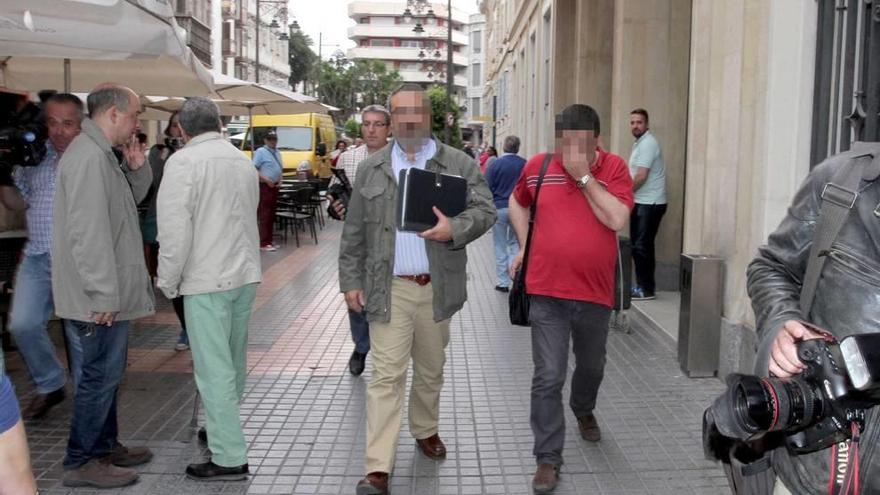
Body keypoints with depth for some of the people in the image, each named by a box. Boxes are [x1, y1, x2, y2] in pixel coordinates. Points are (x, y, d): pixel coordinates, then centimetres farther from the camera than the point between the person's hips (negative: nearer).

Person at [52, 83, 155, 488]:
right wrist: (103, 293, -23)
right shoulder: (89, 157, -20)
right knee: (98, 376, 0)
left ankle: (106, 446, 32)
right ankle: (82, 462, 13)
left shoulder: (102, 154, 13)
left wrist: (137, 169, 4)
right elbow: (87, 231, -25)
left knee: (107, 373, 19)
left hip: (110, 292, 10)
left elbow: (128, 203, 22)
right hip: (97, 297, -10)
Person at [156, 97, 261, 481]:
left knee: (215, 369, -2)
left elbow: (175, 229, -16)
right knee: (234, 361, 19)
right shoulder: (242, 160, 10)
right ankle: (226, 430, 35)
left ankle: (229, 458, 2)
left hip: (207, 279, -7)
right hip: (245, 274, 7)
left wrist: (168, 281, -5)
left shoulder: (183, 161, -11)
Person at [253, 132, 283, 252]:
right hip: (264, 186, -8)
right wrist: (266, 179, -21)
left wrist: (280, 180, 6)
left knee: (271, 215, 11)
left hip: (274, 186, 8)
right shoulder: (260, 151, -8)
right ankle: (264, 243, -7)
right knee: (264, 215, -8)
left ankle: (269, 241, 18)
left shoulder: (277, 153, 15)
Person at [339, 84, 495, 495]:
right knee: (386, 376, -4)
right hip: (388, 288, -1)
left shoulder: (457, 163, 3)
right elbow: (354, 232, 7)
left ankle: (425, 430, 40)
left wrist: (455, 228, -23)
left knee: (431, 371, 16)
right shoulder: (371, 168, 6)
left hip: (436, 288, 1)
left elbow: (485, 209, -4)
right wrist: (351, 280, 2)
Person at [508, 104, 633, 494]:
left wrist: (585, 175, -19)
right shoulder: (538, 166, -1)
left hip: (595, 293, 1)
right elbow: (516, 203, 18)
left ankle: (583, 411, 54)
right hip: (546, 293, -1)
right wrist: (524, 247, 9)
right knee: (548, 378, -3)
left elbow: (616, 219, -18)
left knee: (591, 367, 23)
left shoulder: (614, 168, -5)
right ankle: (548, 458, 10)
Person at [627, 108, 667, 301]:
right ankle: (641, 285, 20)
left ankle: (647, 289, -3)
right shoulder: (640, 143, 17)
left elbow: (641, 177, -20)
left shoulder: (648, 144, -15)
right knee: (637, 245, 12)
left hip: (650, 203, -10)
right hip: (641, 202, 10)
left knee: (642, 246, -9)